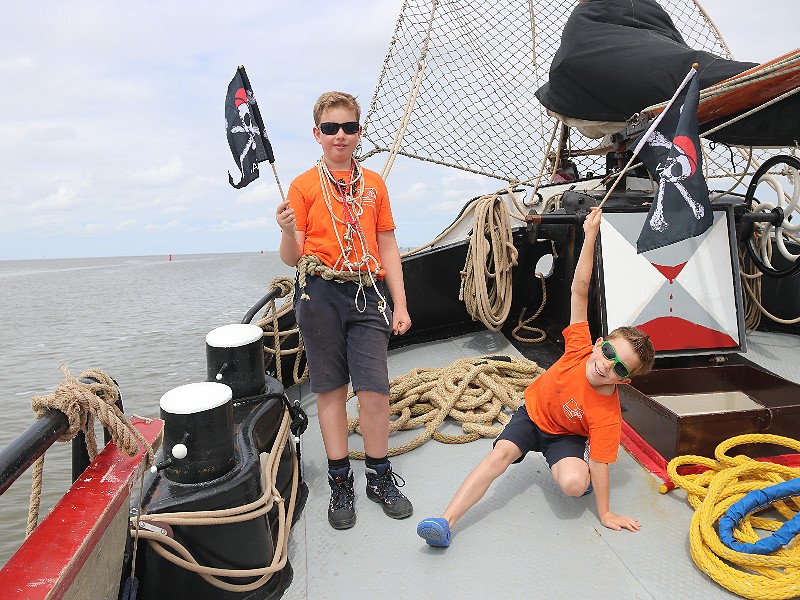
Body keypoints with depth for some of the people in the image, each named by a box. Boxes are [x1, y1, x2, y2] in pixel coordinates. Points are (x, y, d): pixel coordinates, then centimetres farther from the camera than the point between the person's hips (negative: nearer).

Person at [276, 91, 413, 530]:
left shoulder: (374, 184, 13)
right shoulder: (304, 185, 6)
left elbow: (388, 247, 14)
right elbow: (292, 258, 3)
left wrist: (400, 305, 8)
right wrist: (288, 232, -20)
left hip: (367, 294, 2)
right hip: (320, 294, -1)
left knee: (374, 388, -3)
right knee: (330, 389, 6)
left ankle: (379, 477, 18)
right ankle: (340, 482, 22)